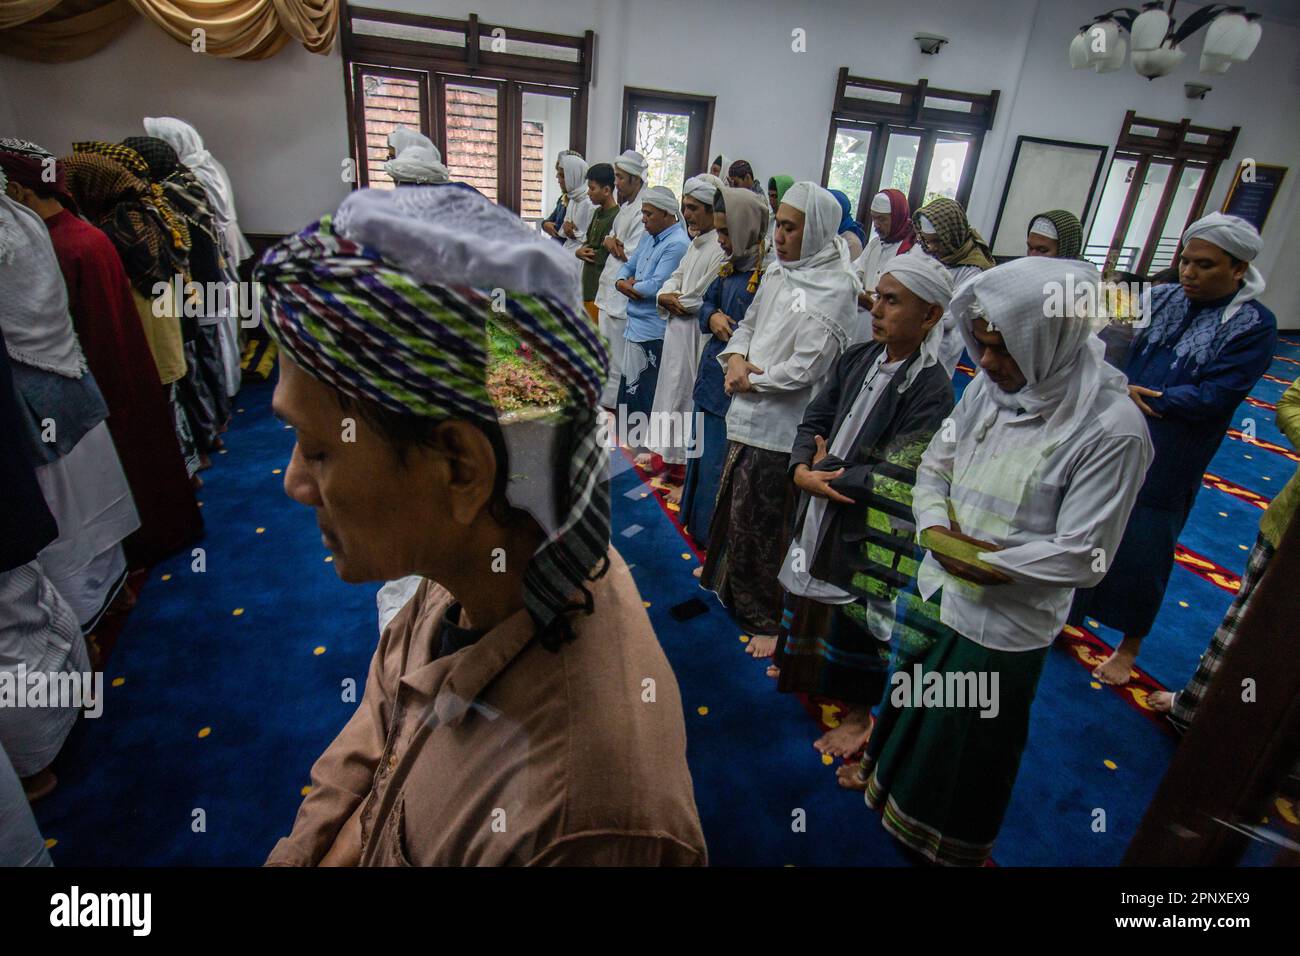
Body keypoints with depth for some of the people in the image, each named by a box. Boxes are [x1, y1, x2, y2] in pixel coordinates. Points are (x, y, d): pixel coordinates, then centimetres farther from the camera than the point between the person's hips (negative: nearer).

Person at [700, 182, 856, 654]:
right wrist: (735, 358, -5)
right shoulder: (777, 273, 7)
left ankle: (769, 618, 23)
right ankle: (728, 574, 49)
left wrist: (750, 380, -10)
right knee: (733, 504, 23)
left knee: (763, 522, 3)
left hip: (781, 426, -7)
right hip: (747, 415, 7)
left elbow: (803, 370, -20)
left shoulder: (835, 290, -15)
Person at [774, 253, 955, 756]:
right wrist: (802, 470, -16)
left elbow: (895, 476, -23)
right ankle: (808, 675, 51)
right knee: (811, 599, 23)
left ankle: (858, 714, 37)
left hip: (869, 530, -6)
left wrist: (830, 471, -13)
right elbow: (813, 421, 1)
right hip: (818, 512, 6)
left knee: (855, 620, 11)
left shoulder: (932, 388, -19)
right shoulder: (858, 358, 0)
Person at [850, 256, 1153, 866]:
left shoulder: (1111, 430, -21)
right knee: (914, 707, 26)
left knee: (971, 744, 18)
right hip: (937, 589, 5)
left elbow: (1082, 558, -19)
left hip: (1005, 625, -5)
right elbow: (934, 465, 4)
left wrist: (983, 559, -18)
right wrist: (937, 524, -13)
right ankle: (891, 780, 55)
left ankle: (948, 843, 47)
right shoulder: (989, 387, -5)